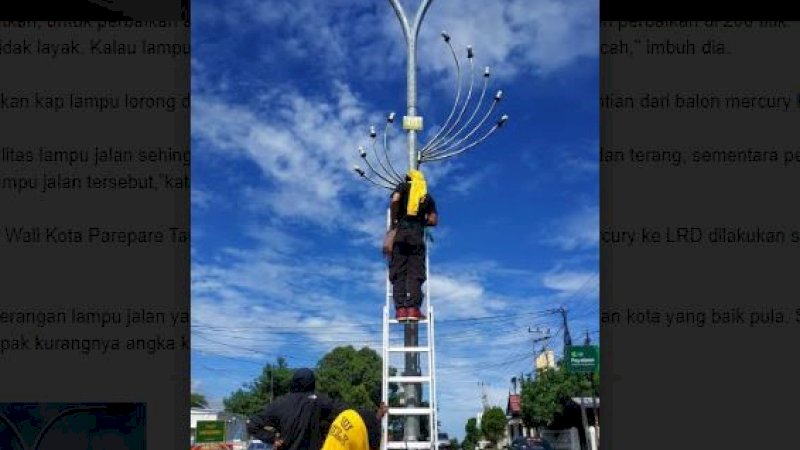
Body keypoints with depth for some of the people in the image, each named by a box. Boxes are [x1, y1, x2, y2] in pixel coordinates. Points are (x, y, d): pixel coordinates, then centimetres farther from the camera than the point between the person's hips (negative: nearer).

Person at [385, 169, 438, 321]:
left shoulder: (403, 186, 16)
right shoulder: (428, 196, 23)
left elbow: (395, 200, -6)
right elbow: (433, 220, 10)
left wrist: (393, 221, 2)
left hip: (400, 231, -1)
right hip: (417, 234, 1)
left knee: (398, 272, -3)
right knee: (415, 273, -2)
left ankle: (400, 308, -14)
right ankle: (413, 308, -16)